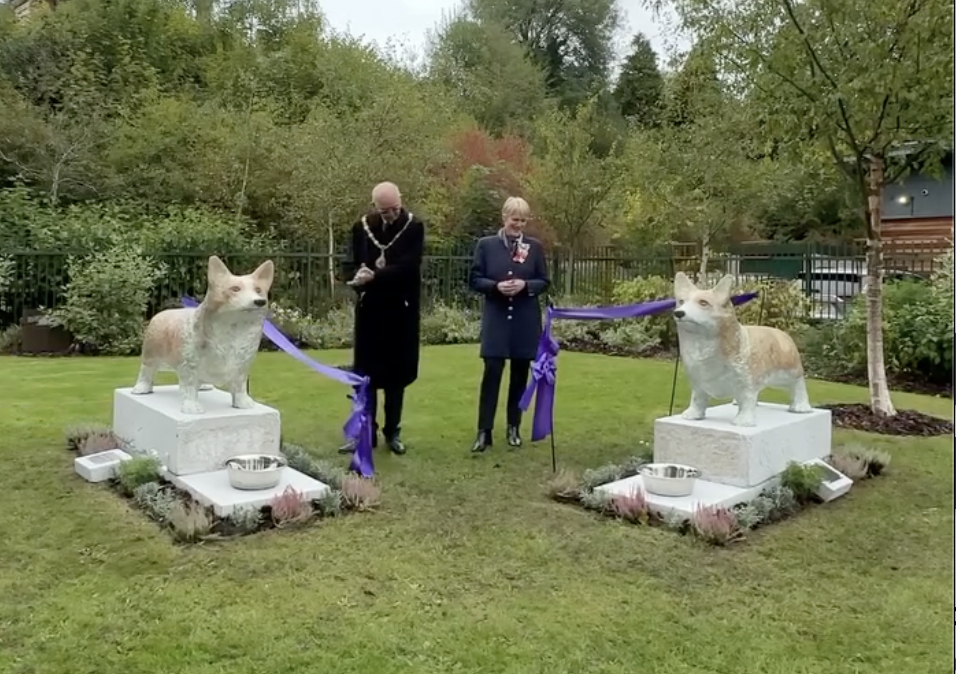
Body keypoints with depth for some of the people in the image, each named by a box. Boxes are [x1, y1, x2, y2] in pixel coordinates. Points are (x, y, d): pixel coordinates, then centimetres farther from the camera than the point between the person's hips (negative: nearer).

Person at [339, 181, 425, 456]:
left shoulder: (414, 227, -4)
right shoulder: (361, 227, 3)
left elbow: (408, 266, -16)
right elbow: (351, 266, 1)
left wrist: (375, 276, -25)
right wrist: (359, 277, -22)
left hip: (401, 311, -2)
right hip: (370, 310, 2)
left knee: (396, 375, 6)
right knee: (366, 374, 4)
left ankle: (392, 432, 17)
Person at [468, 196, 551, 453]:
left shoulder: (535, 247, 4)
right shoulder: (486, 245, 1)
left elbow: (544, 282, 6)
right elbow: (474, 280, 1)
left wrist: (525, 285, -14)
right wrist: (496, 286, -17)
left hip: (525, 321, 2)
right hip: (496, 319, -2)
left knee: (520, 374, 8)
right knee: (491, 373, -7)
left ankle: (514, 427, 22)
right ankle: (484, 431, -1)